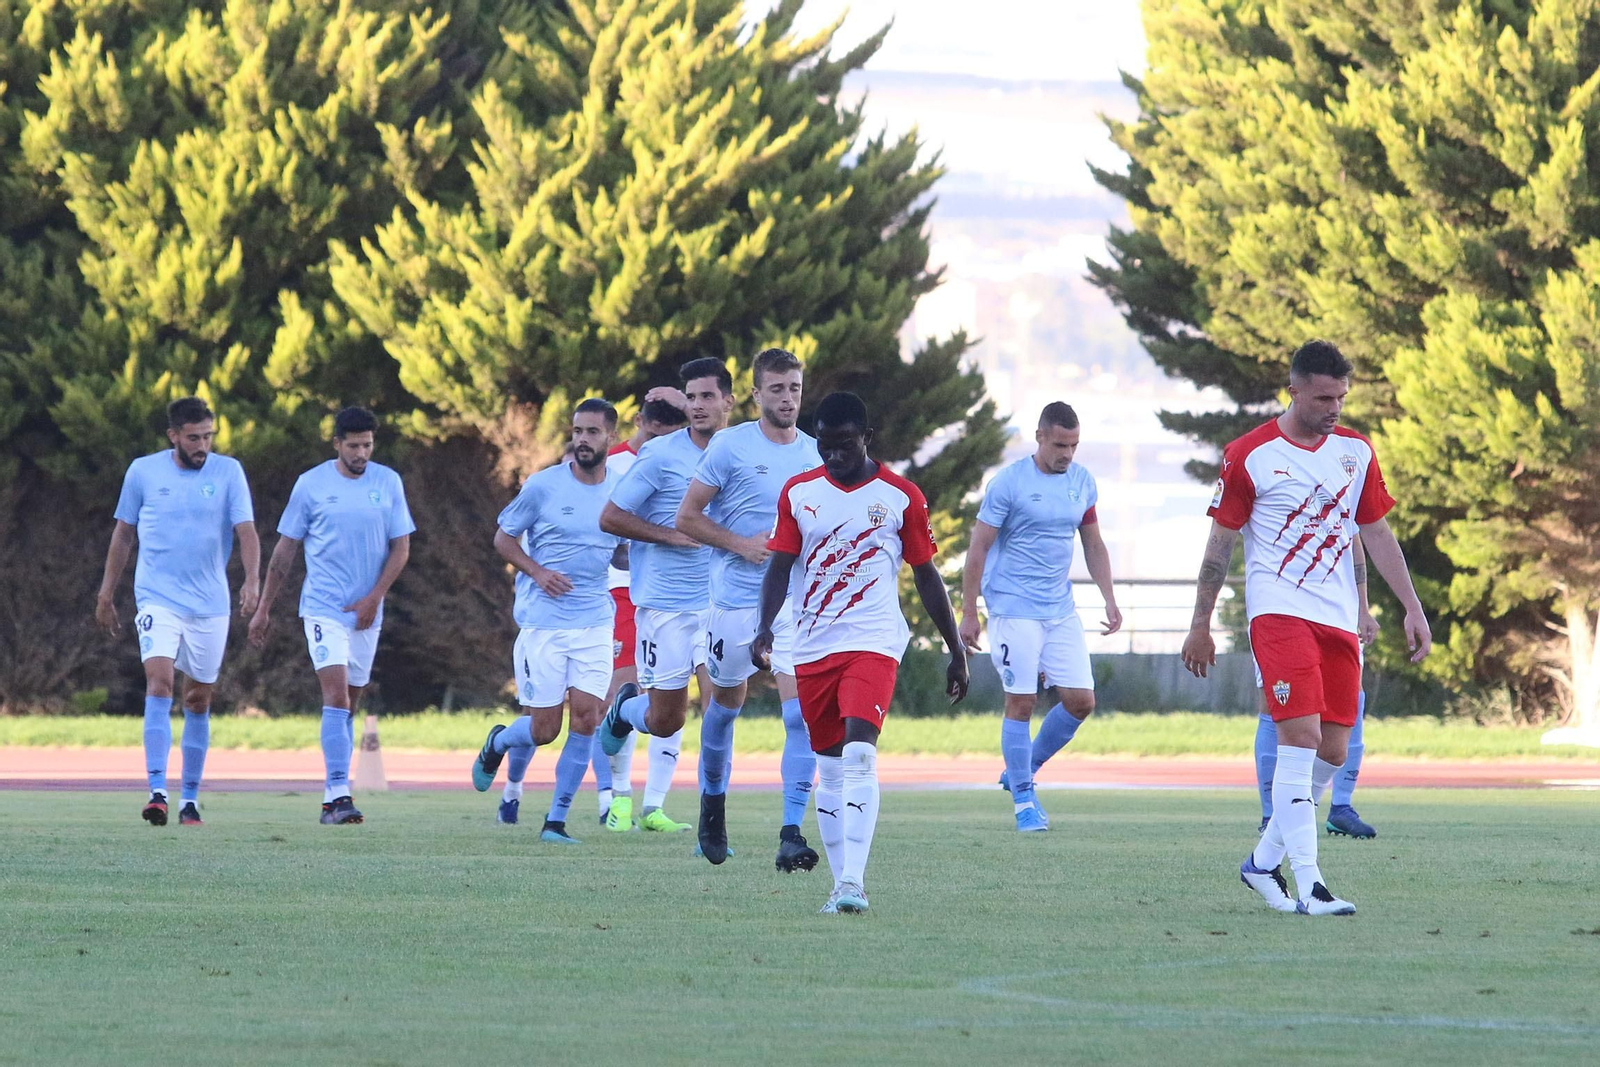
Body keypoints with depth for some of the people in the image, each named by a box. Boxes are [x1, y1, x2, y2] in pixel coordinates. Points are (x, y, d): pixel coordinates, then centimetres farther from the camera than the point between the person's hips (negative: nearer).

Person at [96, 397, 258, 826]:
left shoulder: (228, 471, 1)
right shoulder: (143, 471, 2)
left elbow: (246, 529, -6)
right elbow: (123, 533, 11)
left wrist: (252, 579, -24)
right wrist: (106, 594, 12)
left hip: (210, 605, 2)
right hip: (158, 598, -2)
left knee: (199, 700, 7)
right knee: (159, 683, -19)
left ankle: (190, 799, 18)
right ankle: (157, 793, -24)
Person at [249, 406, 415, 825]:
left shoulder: (388, 483, 4)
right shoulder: (311, 484, -2)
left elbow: (401, 547, 5)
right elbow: (286, 547, 5)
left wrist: (374, 598, -7)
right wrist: (264, 608, 6)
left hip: (366, 613, 3)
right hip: (323, 608, -3)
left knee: (349, 705, 8)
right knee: (336, 696, -16)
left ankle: (333, 799, 15)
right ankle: (339, 795, -22)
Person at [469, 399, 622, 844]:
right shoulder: (543, 486, -4)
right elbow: (504, 538, 3)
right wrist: (537, 571, -12)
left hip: (595, 623, 2)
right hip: (543, 622, -2)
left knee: (586, 719, -9)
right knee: (543, 729, -2)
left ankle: (556, 820, 1)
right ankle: (498, 744, 34)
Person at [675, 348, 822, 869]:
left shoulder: (816, 454, 8)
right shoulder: (730, 446, -4)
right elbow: (687, 517, -3)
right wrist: (741, 544, -14)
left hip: (798, 603, 2)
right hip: (736, 599, -2)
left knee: (802, 713, -13)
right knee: (726, 702, 14)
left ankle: (792, 834, -14)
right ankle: (713, 802, 40)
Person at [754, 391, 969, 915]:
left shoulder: (901, 497, 1)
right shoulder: (798, 493, 7)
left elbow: (927, 577, 7)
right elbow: (779, 567, 7)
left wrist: (956, 651, 9)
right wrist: (765, 628, -10)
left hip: (873, 641, -4)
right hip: (812, 648, 4)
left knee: (859, 752, -21)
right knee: (829, 767, 8)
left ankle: (854, 880, -26)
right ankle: (841, 881, 15)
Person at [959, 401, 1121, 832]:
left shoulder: (1082, 482, 7)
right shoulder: (1010, 482, -9)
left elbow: (1094, 545, 19)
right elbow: (978, 548, -7)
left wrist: (1110, 600, 10)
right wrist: (969, 614, -9)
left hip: (1062, 610, 5)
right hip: (1014, 609, -5)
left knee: (1081, 701, -1)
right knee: (1021, 702, -7)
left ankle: (1021, 771, 18)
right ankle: (1023, 800, 4)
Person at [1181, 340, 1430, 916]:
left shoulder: (1356, 451, 11)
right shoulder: (1250, 456, -4)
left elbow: (1377, 534, 17)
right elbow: (1220, 543, 2)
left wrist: (1412, 609, 11)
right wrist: (1200, 626, 4)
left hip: (1339, 618, 6)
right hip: (1278, 610, -6)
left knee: (1331, 751, 4)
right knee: (1301, 736, -18)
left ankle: (1264, 859, 22)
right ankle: (1307, 884, -21)